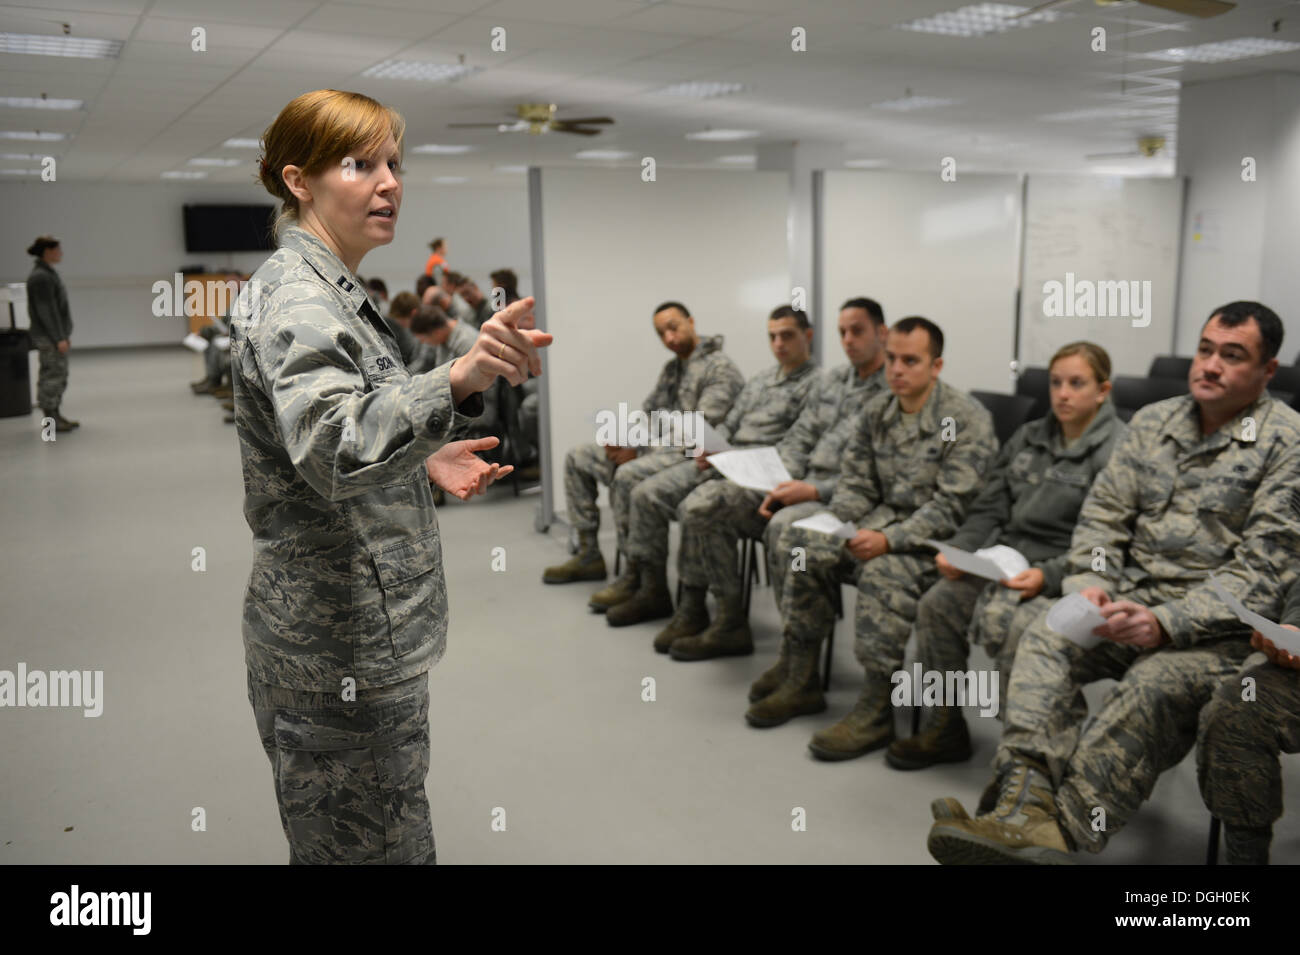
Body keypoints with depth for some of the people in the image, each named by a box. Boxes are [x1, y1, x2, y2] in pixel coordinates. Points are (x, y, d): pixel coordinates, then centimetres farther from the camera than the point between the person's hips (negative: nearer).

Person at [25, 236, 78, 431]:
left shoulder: (47, 274, 13)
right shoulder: (41, 277, -18)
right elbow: (46, 310, -21)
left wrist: (64, 334, 20)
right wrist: (59, 338, -22)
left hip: (55, 335, 10)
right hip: (49, 337, -10)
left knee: (59, 376, 13)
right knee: (52, 376, -5)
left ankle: (55, 417, 19)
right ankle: (50, 421, 0)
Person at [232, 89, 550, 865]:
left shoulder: (329, 290, 13)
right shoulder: (295, 298, -19)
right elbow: (332, 451, -39)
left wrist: (422, 460, 9)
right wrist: (461, 381, -53)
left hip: (364, 631, 10)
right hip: (343, 649, -10)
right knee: (377, 847, 3)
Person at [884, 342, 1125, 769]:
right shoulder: (1028, 437, 16)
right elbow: (989, 509, 14)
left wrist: (1047, 576, -24)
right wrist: (958, 550, -3)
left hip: (1066, 576, -6)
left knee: (1008, 625, -31)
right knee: (937, 603, -13)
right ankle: (944, 728, 3)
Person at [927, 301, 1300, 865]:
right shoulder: (1153, 422, 12)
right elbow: (1103, 515, 11)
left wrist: (1166, 622, -24)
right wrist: (1090, 584, -10)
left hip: (1219, 628, -5)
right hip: (1131, 602, 5)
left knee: (1153, 685, -36)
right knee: (1043, 639, -23)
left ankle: (1058, 831, -39)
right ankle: (1027, 806, -40)